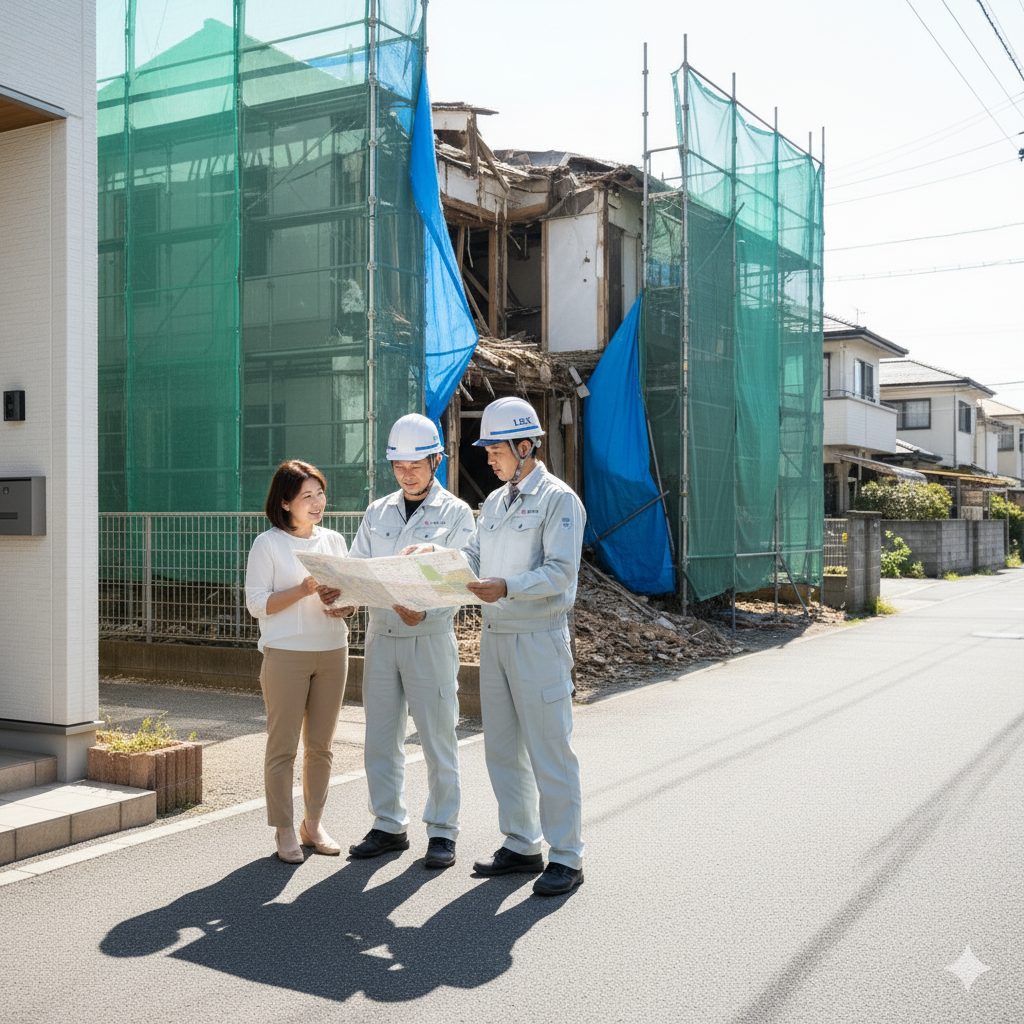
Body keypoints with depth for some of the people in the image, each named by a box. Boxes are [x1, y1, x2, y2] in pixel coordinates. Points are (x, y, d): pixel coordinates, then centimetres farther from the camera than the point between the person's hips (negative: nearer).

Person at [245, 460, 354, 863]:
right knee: (283, 746, 0)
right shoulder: (267, 544, -3)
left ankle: (313, 823, 23)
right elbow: (256, 603, -8)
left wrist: (345, 605, -7)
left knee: (321, 744, 10)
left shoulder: (334, 541, 13)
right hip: (285, 653, -5)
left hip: (332, 652, 5)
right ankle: (284, 831, 10)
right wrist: (305, 590, -18)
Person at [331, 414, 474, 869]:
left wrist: (423, 609, -27)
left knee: (437, 739, 0)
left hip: (430, 639, -4)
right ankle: (389, 826, 21)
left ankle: (442, 831, 12)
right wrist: (341, 594, -12)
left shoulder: (456, 513, 0)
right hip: (380, 637, 4)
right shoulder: (377, 513, 14)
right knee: (380, 738, 9)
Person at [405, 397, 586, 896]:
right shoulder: (494, 502, 17)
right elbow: (472, 558, 14)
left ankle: (566, 857, 6)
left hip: (539, 637, -8)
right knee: (502, 747, 12)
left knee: (548, 748, -4)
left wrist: (507, 586, -30)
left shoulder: (559, 500, -8)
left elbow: (560, 571, -18)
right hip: (494, 635, 8)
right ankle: (522, 846, 24)